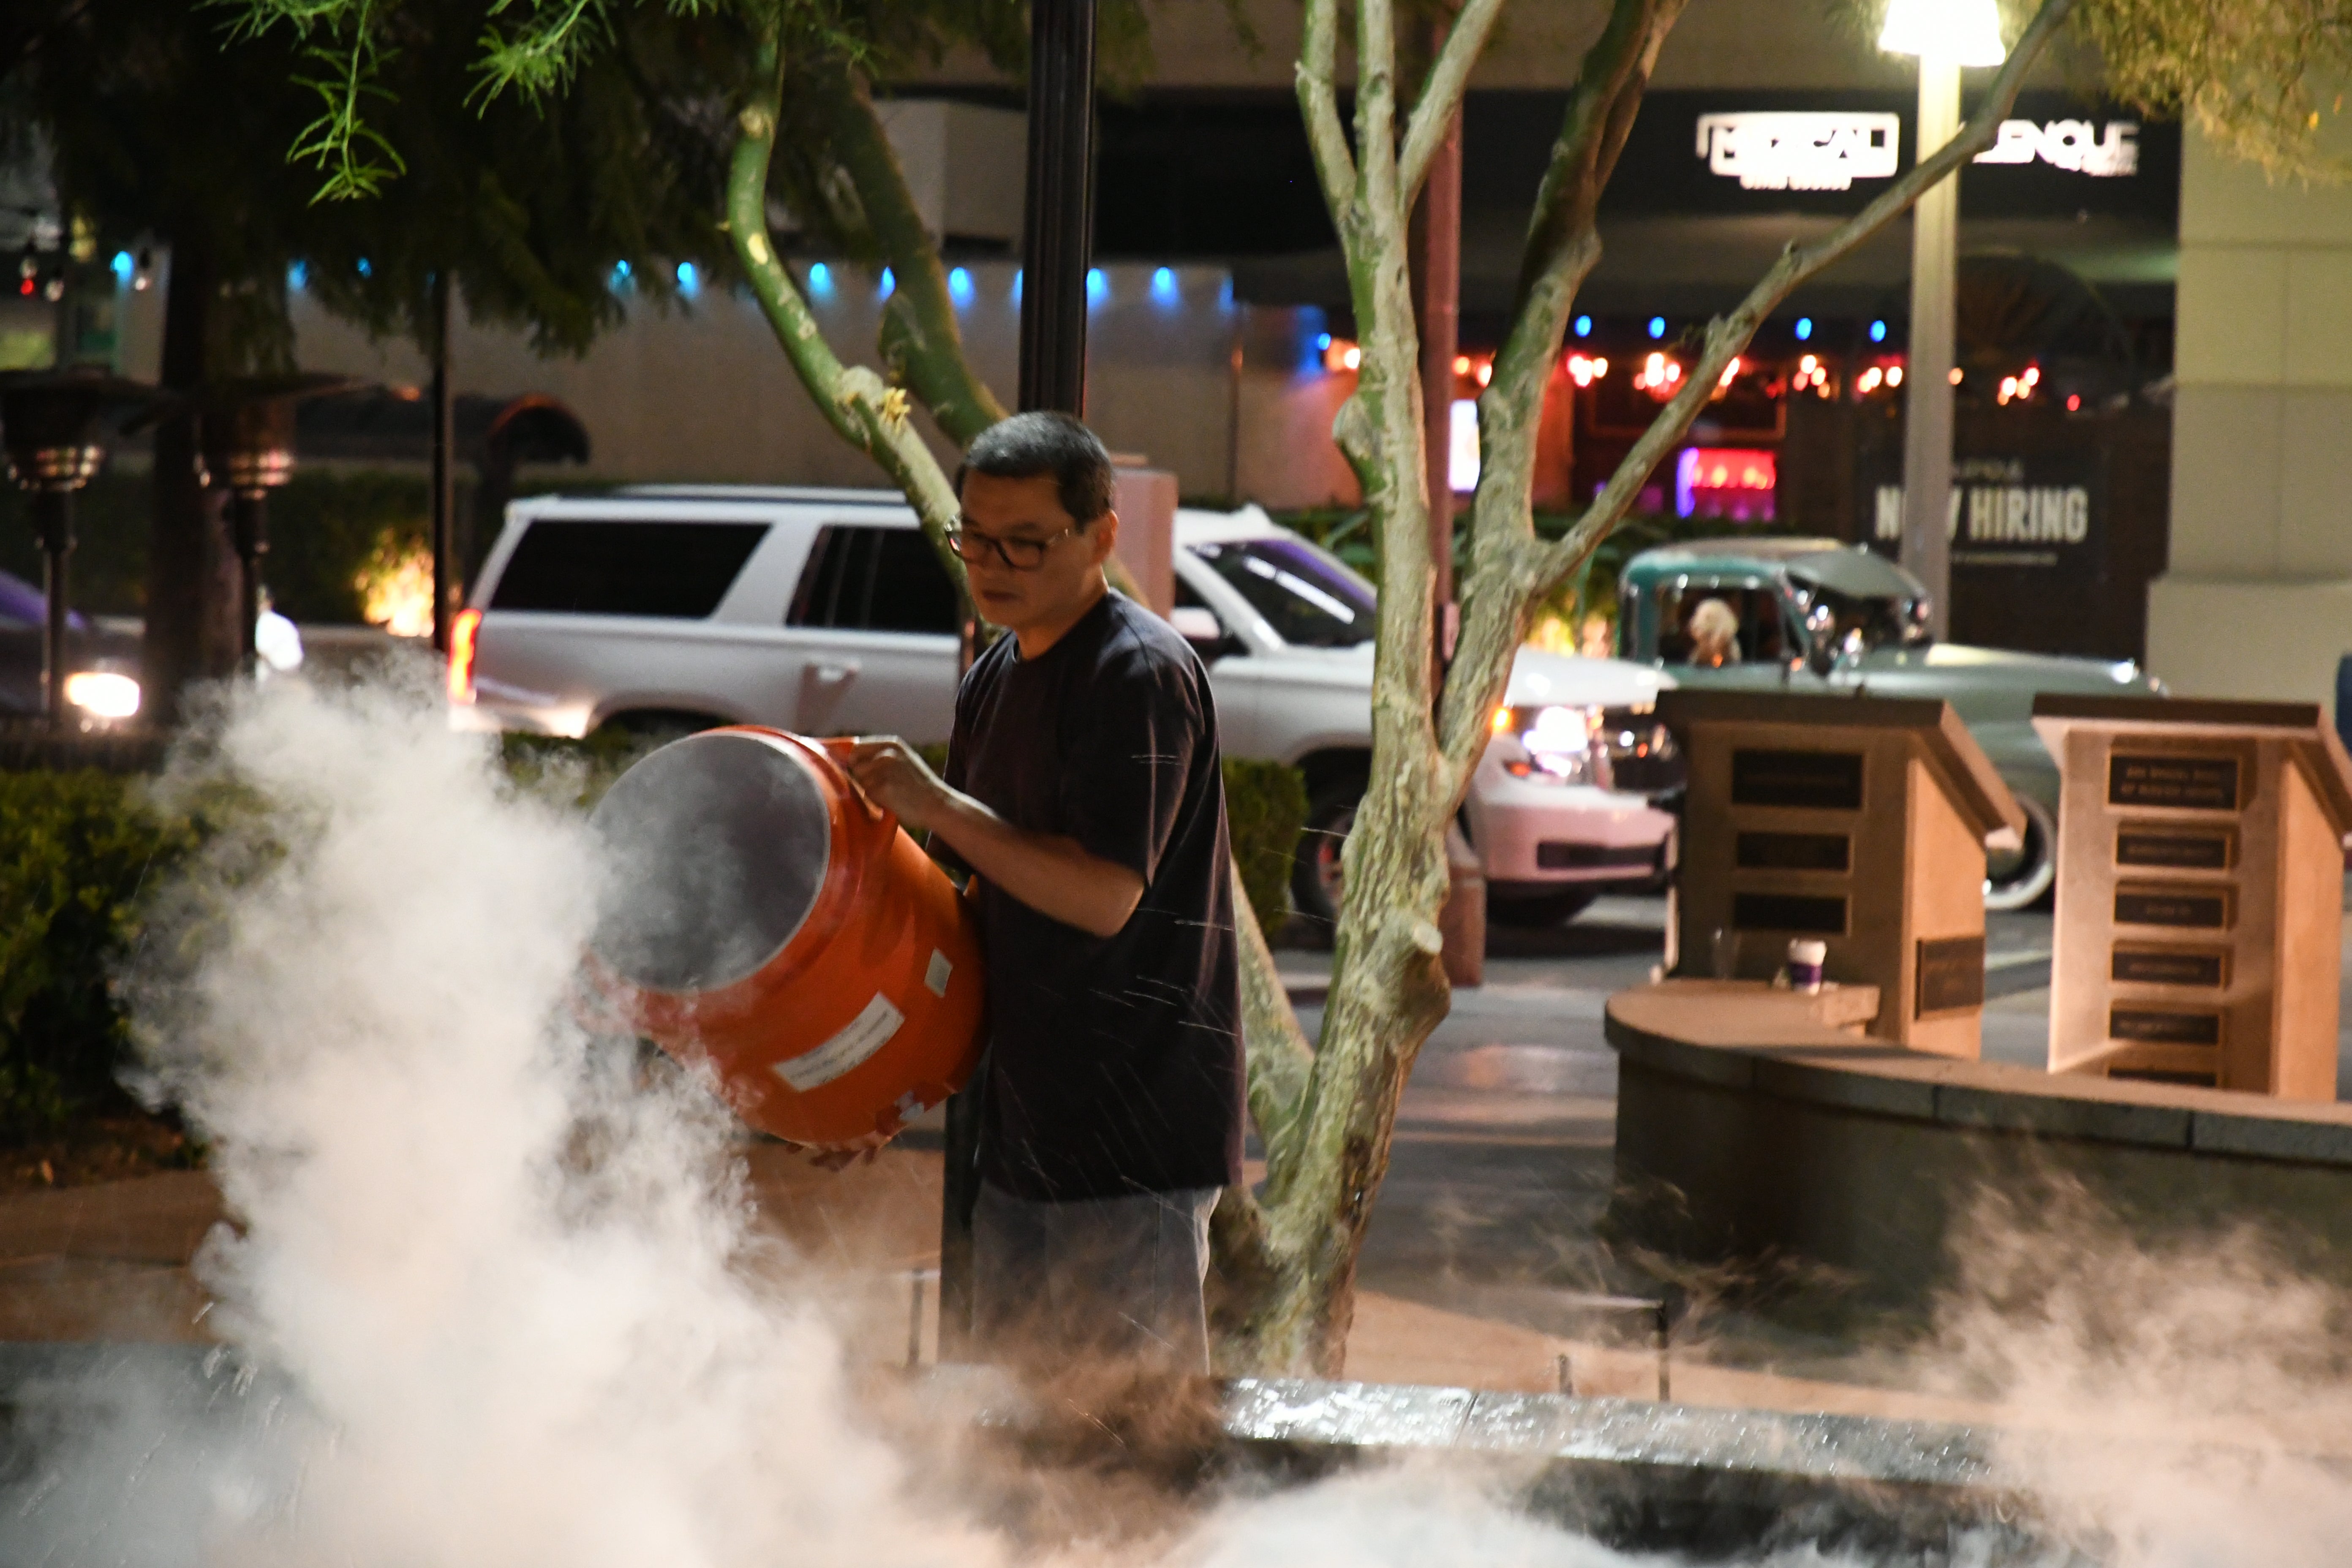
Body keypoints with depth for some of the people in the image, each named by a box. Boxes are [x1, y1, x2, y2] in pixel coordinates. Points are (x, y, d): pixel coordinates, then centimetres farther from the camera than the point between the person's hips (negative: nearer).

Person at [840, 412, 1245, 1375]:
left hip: (1136, 1126, -9)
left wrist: (935, 805, -21)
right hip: (1025, 1114, 9)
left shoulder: (1141, 674, -15)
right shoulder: (994, 681, 14)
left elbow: (1105, 896, -23)